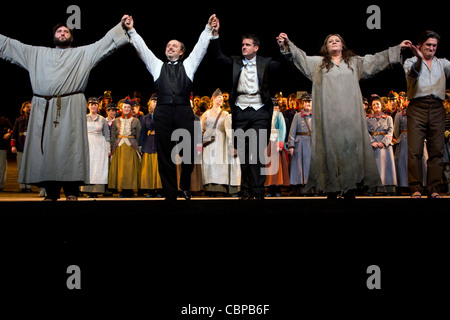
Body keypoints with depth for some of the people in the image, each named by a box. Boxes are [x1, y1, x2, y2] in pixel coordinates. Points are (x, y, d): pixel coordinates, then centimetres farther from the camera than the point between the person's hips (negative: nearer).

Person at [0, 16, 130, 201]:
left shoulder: (83, 53, 18)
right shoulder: (37, 53, 25)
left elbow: (106, 43, 9)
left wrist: (120, 26, -1)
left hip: (70, 109, -3)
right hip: (42, 109, 3)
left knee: (69, 149, -9)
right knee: (44, 149, 0)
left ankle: (72, 193, -7)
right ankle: (51, 194, 5)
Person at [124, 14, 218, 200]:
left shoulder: (188, 65, 20)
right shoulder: (157, 65, 22)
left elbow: (201, 47, 14)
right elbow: (142, 49, 18)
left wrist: (208, 29, 6)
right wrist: (132, 31, 13)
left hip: (184, 111, 0)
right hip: (163, 112, 1)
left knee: (189, 153, -1)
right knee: (165, 155, -1)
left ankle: (185, 187, 22)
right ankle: (170, 194, 6)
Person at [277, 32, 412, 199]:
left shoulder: (355, 62, 22)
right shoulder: (318, 62, 16)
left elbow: (375, 60, 19)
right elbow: (301, 58, 4)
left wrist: (398, 48, 13)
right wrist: (287, 45, -12)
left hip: (350, 115, 1)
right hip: (328, 115, -1)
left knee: (350, 146, -3)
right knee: (330, 146, -4)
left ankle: (350, 190, 0)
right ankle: (331, 191, -1)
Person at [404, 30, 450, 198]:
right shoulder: (410, 61, 12)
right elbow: (413, 74, -10)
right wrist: (419, 59, -31)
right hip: (417, 108, -3)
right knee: (414, 150, -9)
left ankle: (434, 190, 2)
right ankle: (416, 189, -6)